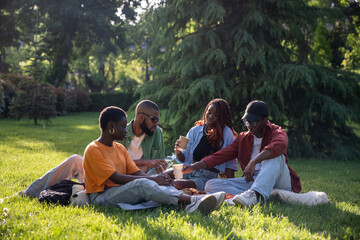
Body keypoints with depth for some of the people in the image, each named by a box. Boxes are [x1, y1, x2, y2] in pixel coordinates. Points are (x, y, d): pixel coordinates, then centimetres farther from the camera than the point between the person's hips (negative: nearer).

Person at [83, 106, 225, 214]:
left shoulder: (120, 148, 17)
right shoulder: (93, 150, -10)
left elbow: (136, 173, 8)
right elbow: (116, 178, -19)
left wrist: (157, 179, -13)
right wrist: (152, 179, -22)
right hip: (101, 197, -7)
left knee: (159, 185, -19)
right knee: (142, 184, -32)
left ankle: (193, 203, -43)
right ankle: (190, 201, -43)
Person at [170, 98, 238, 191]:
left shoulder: (226, 132, -1)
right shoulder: (195, 130, 12)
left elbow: (230, 163, 0)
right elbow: (183, 158, 11)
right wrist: (178, 151, -11)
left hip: (206, 177, -4)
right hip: (187, 171, 4)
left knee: (178, 185, -30)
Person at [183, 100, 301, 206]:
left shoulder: (276, 132, 0)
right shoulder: (243, 138, 18)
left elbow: (280, 145, -26)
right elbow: (220, 156, 11)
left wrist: (254, 162, -38)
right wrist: (193, 167, -2)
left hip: (279, 182, -5)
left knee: (275, 156, -32)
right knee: (211, 185, -12)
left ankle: (256, 194, -52)